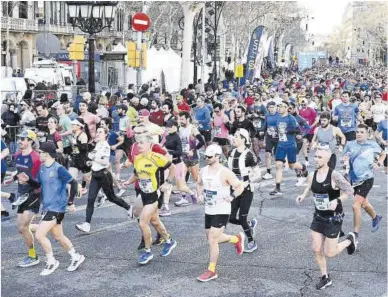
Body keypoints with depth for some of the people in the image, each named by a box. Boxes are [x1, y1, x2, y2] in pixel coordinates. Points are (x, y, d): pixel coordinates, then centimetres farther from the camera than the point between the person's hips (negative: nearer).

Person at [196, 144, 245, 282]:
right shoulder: (203, 171, 3)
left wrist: (231, 197, -24)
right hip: (208, 210, 8)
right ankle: (237, 238, 41)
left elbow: (240, 186, -13)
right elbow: (199, 184, 22)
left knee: (212, 240, -9)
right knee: (212, 238, 18)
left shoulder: (225, 173, -17)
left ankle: (211, 271, 5)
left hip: (221, 211, -8)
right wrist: (200, 194, 6)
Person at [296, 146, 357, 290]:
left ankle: (350, 239, 29)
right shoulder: (313, 175, -4)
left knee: (329, 253, 0)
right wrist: (303, 196, -5)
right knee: (316, 249, 5)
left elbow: (350, 191, -14)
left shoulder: (334, 175, -22)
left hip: (334, 218, -5)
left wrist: (337, 201, -27)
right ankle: (325, 278, 25)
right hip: (318, 216, 5)